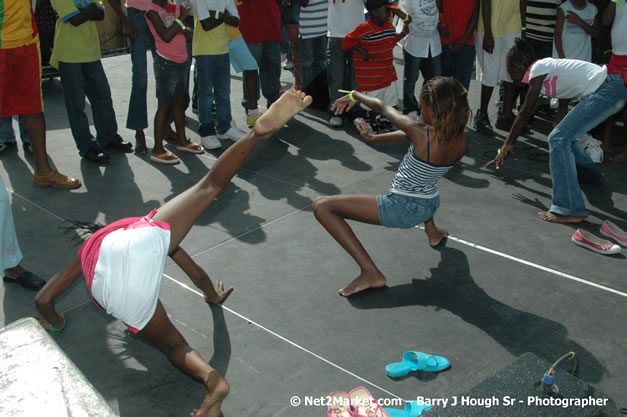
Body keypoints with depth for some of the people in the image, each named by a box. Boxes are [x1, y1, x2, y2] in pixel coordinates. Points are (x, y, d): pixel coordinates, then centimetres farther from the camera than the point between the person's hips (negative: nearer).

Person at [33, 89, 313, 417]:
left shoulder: (90, 248, 46)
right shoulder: (145, 226, 45)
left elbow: (43, 298, 41)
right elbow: (198, 274, 49)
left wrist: (56, 321, 62)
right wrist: (213, 295, 69)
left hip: (112, 293, 2)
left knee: (171, 342, 13)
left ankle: (213, 380, -18)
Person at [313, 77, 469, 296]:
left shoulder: (422, 134, -28)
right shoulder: (462, 139, -11)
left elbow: (382, 107, -11)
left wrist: (354, 95, 7)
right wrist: (374, 138, 10)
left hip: (401, 210, -7)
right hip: (431, 206, 8)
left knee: (321, 206, -9)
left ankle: (370, 272, -12)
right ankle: (433, 232, 44)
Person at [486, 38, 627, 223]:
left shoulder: (538, 69, -9)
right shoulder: (542, 69, 19)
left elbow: (525, 113, -10)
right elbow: (526, 113, 24)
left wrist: (508, 144, -3)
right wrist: (509, 143, 28)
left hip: (608, 91, -10)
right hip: (609, 89, 10)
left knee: (559, 139, -16)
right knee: (566, 134, 23)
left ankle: (570, 210, -19)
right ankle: (591, 174, 47)